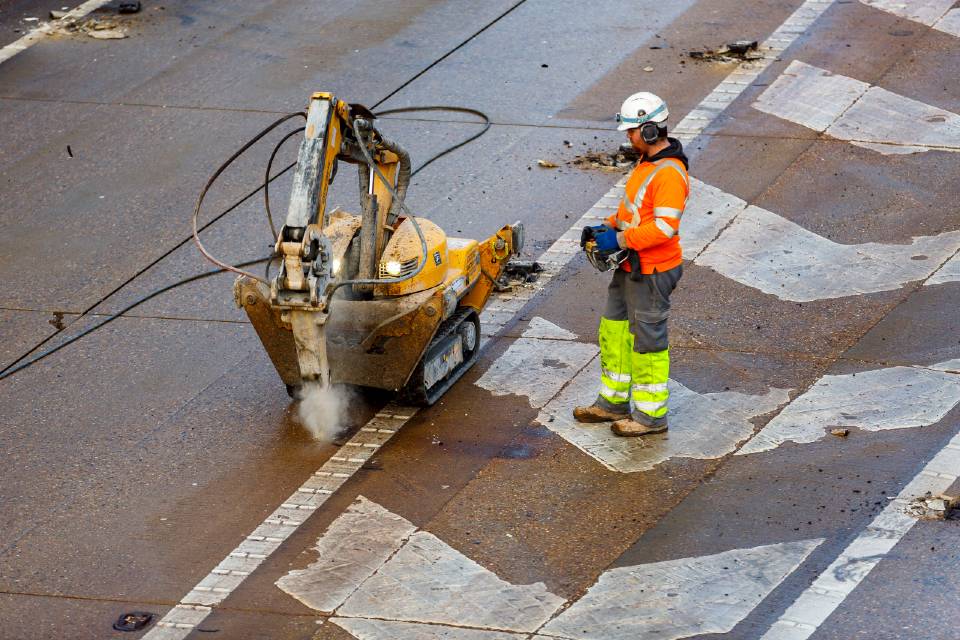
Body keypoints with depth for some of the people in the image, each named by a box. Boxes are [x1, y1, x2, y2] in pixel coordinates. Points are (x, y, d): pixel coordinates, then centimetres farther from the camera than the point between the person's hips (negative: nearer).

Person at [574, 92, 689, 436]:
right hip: (630, 267, 10)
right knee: (614, 331, 18)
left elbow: (665, 226, -30)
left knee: (647, 339, 1)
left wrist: (620, 240, -26)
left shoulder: (669, 173, -24)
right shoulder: (647, 162, 9)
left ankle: (651, 414, 13)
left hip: (652, 273, -10)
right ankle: (613, 402, 31)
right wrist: (608, 227, 6)